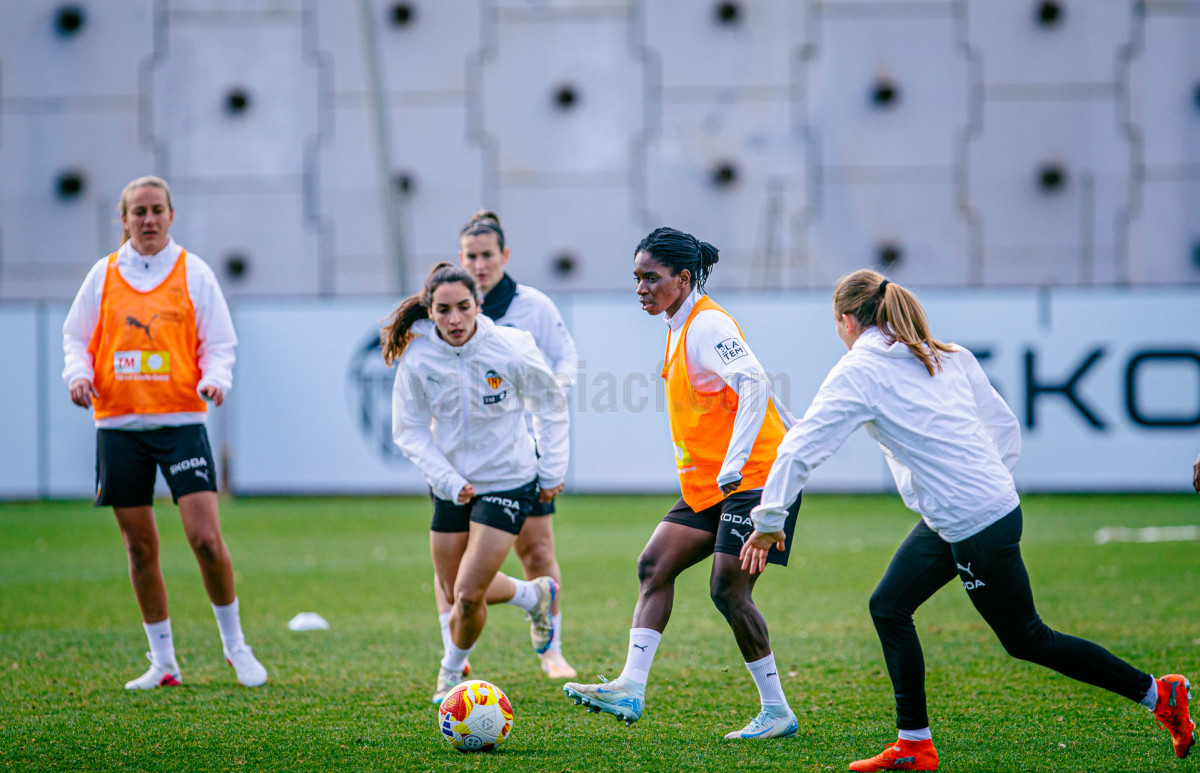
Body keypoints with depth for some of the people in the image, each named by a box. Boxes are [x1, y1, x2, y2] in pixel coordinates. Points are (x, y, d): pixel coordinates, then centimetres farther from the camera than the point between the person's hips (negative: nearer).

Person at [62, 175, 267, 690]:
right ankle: (162, 662, 14)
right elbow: (76, 337, 14)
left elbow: (219, 343, 6)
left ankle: (236, 646, 6)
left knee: (205, 537, -12)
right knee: (140, 546, 4)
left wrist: (214, 379, -14)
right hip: (119, 423, 2)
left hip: (181, 421, -2)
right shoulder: (104, 275, 8)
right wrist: (78, 374, -7)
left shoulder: (193, 272, 4)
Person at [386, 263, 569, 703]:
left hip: (508, 482, -3)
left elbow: (551, 407, -1)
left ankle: (452, 673, 20)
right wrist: (448, 480, -15)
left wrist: (553, 472, 1)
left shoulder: (509, 351, -18)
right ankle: (536, 595, 45)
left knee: (468, 595, -11)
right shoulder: (417, 357, -14)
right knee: (455, 593, 14)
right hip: (452, 484, 4)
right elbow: (409, 431, -5)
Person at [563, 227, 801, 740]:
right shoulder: (680, 327, 14)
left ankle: (777, 712, -1)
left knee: (728, 589, -11)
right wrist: (791, 431, 30)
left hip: (754, 476, -10)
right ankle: (631, 688, -8)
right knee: (654, 565, -1)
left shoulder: (706, 325, -15)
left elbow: (754, 385, -27)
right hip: (708, 485, 10)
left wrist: (735, 462, -33)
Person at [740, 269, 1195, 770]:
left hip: (978, 530, -9)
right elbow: (1005, 425, 14)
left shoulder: (857, 372, -12)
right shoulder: (946, 356, 11)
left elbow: (802, 446, -16)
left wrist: (769, 520, -10)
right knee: (889, 607, 11)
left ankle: (1159, 695, 14)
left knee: (1026, 639, 6)